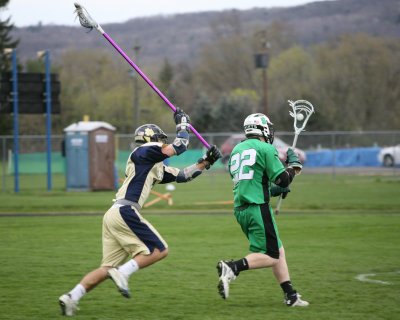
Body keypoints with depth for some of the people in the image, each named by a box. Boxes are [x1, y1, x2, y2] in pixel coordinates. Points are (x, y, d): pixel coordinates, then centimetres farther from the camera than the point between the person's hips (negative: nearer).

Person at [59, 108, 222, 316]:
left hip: (113, 215, 9)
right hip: (125, 212, -9)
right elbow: (180, 147, -3)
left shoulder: (157, 168, 25)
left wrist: (205, 162, 25)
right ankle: (123, 273, -17)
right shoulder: (143, 152, -1)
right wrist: (182, 123, 13)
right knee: (159, 250, -4)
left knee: (108, 268, 8)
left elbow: (182, 176, 30)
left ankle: (72, 297, -2)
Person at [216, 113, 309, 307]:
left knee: (278, 251, 14)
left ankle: (290, 296, 12)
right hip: (257, 208, -8)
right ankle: (233, 268, -23)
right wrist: (294, 164, 11)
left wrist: (273, 190, 28)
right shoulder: (266, 149, -5)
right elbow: (283, 180, -7)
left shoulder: (237, 150, 18)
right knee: (271, 256, -6)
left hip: (240, 209, 8)